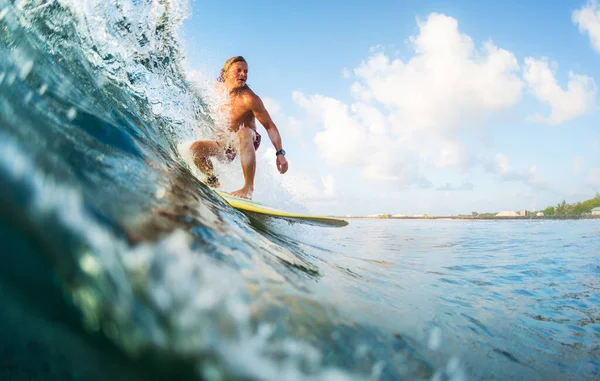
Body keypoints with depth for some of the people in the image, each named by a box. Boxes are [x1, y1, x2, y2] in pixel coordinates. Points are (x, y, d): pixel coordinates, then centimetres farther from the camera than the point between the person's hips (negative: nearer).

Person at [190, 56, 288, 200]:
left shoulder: (249, 99, -24)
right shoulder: (218, 88, -6)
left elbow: (270, 127, -23)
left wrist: (280, 153, -29)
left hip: (248, 141, -5)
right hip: (225, 143, 6)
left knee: (244, 132, -40)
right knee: (195, 148, -16)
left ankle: (248, 188, -38)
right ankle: (212, 181, 11)